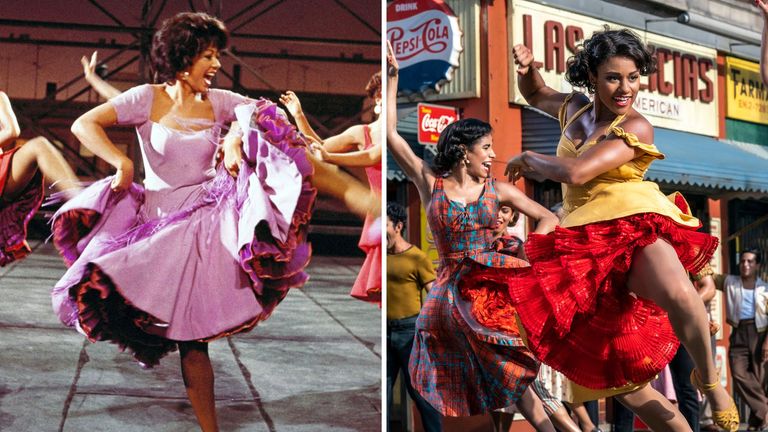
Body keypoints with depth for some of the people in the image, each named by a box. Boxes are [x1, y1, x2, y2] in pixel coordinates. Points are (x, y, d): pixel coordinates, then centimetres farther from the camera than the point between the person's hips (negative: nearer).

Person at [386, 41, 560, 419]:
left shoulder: (497, 190, 4)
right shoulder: (429, 182, 1)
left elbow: (548, 218, 10)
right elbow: (391, 134, -3)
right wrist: (392, 79, -5)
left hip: (495, 280, 0)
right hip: (452, 287, 0)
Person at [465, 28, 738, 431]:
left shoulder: (635, 127, -8)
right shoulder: (575, 108, 13)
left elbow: (576, 172, -19)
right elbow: (536, 95, 34)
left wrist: (527, 158, -1)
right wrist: (526, 68, 11)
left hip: (631, 227, -6)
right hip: (586, 244, 6)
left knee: (677, 294, -39)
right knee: (611, 371, 4)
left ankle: (709, 380, -13)